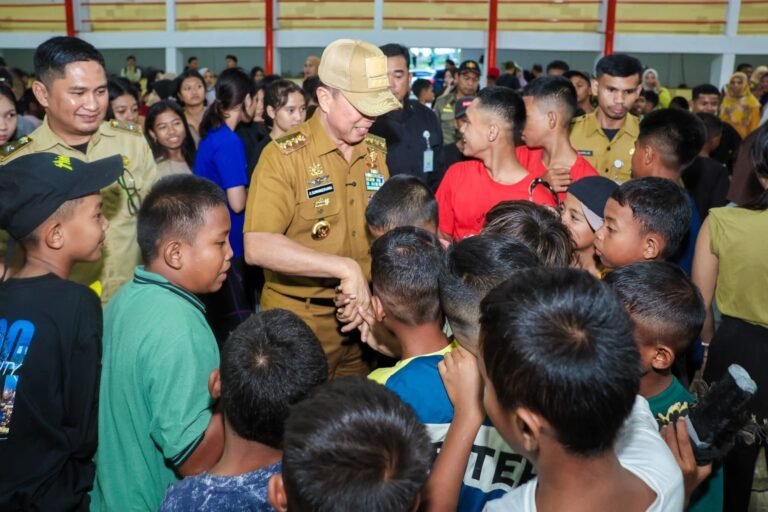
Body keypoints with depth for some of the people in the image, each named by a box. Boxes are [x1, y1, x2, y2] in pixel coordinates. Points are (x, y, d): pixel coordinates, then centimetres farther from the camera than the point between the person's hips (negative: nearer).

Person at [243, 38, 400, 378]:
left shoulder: (379, 152, 3)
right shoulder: (284, 155, -14)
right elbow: (257, 247, -25)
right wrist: (345, 268, -29)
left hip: (362, 317, 5)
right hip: (299, 325, -5)